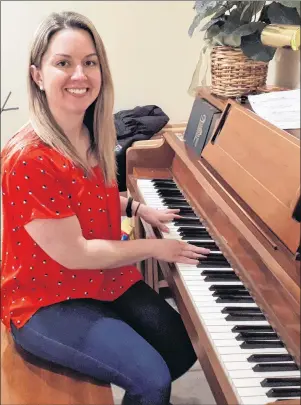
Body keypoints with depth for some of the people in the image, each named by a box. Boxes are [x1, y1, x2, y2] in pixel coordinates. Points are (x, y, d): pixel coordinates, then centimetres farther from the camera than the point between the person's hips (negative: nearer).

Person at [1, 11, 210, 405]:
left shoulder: (90, 138, -1)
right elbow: (74, 254, -24)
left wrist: (138, 208, 7)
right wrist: (153, 247, -15)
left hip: (106, 280, 8)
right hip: (46, 301, -8)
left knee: (184, 348, 6)